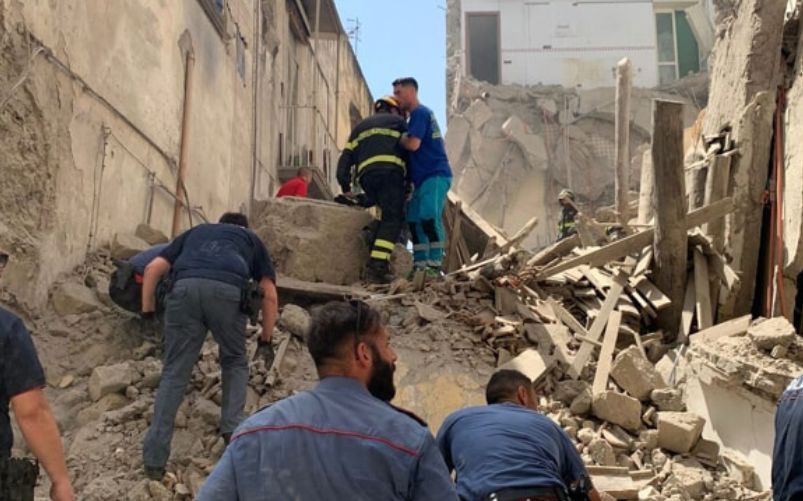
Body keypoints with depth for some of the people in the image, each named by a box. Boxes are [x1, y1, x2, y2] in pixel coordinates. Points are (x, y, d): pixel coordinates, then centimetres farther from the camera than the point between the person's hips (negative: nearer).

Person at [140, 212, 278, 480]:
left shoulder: (196, 232, 39)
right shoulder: (251, 239, 35)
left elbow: (153, 269, 26)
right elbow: (269, 295, 26)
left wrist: (147, 312, 28)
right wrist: (265, 340, 34)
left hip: (185, 287, 1)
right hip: (227, 290, -1)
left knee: (174, 373, 6)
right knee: (235, 363, 24)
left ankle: (154, 458, 1)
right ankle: (232, 427, 9)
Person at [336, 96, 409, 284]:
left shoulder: (360, 127, 34)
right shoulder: (398, 122, 23)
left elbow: (345, 159, 25)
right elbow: (409, 151, 14)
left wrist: (345, 187, 28)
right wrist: (409, 181, 18)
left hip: (366, 176, 5)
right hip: (390, 171, -5)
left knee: (390, 215, 16)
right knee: (392, 219, -10)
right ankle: (377, 266, -25)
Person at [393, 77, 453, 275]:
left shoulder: (419, 113, -8)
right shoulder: (420, 114, 23)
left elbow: (413, 144, -20)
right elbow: (410, 142, 23)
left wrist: (398, 136, -2)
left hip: (435, 175, -11)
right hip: (425, 177, 11)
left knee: (429, 217, -19)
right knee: (414, 219, 7)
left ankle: (435, 264, -21)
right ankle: (420, 265, 9)